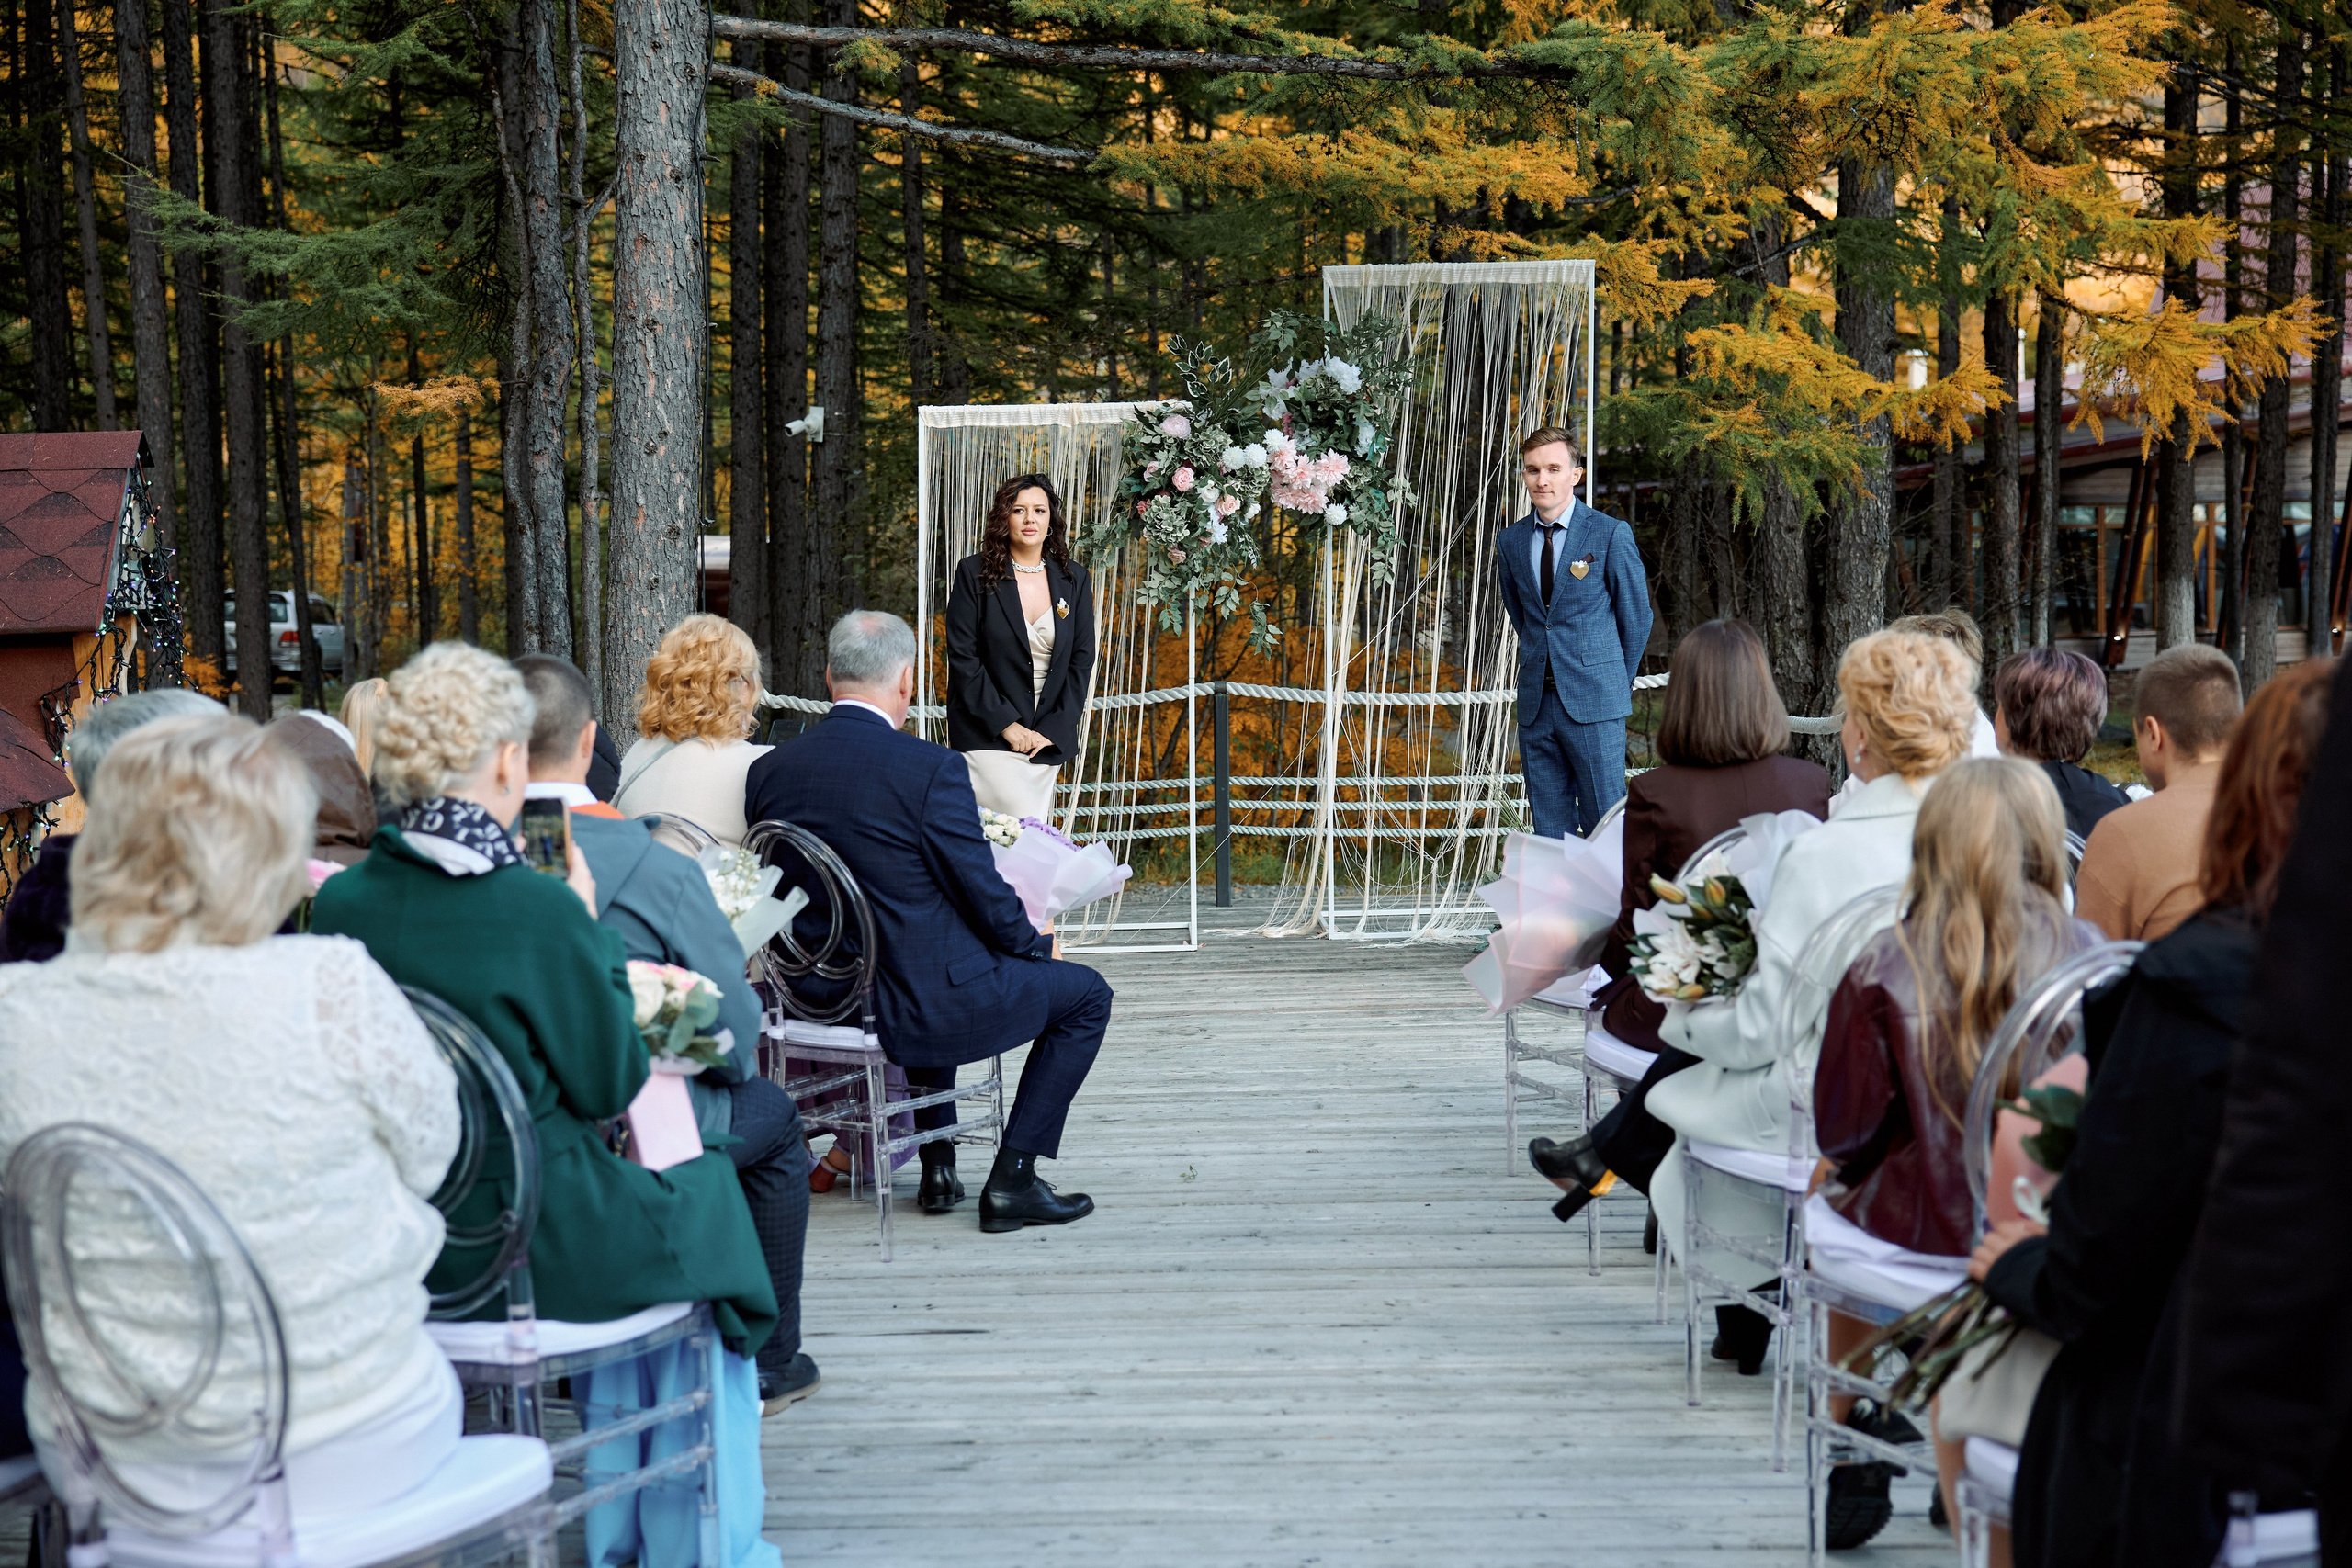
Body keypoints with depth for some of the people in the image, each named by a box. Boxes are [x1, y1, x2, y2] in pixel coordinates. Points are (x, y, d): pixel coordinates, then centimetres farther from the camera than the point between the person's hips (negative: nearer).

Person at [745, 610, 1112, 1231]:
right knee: (1085, 993, 15)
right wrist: (1039, 946, 8)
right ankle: (1011, 1181, 12)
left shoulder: (769, 769, -2)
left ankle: (938, 1168, 38)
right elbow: (984, 895, -14)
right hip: (922, 1006, -7)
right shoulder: (933, 768, -19)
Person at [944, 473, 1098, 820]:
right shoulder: (974, 573, -2)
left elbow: (1082, 659, 7)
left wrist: (1052, 730, -4)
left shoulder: (1074, 579, 7)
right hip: (987, 737, -4)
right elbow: (962, 657, -6)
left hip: (1049, 741, 4)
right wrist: (1007, 725, -13)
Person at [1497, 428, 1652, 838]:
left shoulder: (1611, 534, -4)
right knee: (1549, 833, 5)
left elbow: (1637, 616, 4)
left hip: (1594, 701, -4)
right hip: (1536, 703, 4)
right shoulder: (1510, 542, 9)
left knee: (1606, 827, -5)